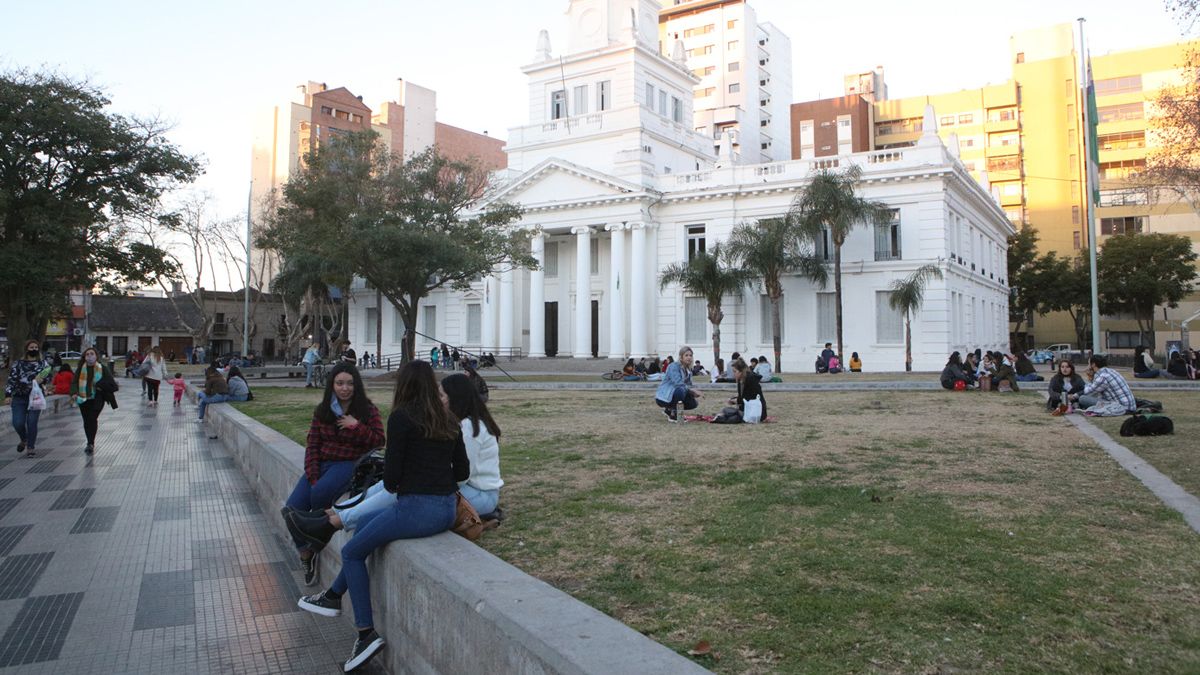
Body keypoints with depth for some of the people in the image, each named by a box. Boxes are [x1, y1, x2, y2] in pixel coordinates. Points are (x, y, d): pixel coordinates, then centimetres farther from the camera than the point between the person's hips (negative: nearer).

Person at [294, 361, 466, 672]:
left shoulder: (402, 418, -11)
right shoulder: (450, 421, 8)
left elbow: (391, 474, -10)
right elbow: (463, 471, 10)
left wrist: (393, 486, 11)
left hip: (416, 508, -8)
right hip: (447, 509, 8)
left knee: (351, 553, 15)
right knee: (364, 523, 28)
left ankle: (367, 633, 13)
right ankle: (334, 596, 39)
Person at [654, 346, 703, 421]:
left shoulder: (688, 370, 9)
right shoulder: (674, 366, -17)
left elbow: (688, 386, 7)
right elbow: (678, 383, -29)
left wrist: (694, 393, -15)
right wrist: (694, 391, -30)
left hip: (672, 395, 8)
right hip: (663, 397, -8)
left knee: (693, 403, -5)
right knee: (681, 390, -34)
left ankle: (669, 410, 13)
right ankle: (673, 414, -13)